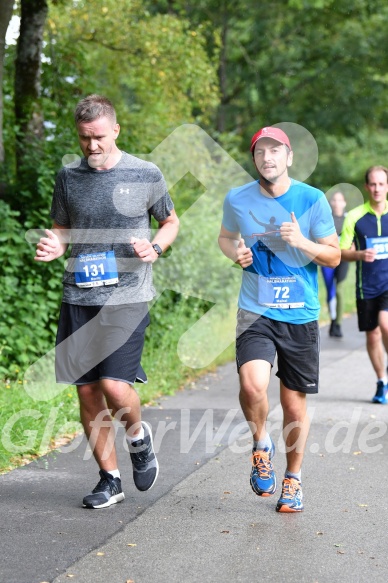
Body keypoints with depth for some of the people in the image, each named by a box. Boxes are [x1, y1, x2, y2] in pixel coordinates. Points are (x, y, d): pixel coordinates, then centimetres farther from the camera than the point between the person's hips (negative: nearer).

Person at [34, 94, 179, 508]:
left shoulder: (145, 175, 0)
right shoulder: (69, 177, 8)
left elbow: (171, 221, 13)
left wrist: (155, 248, -7)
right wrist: (53, 246, -4)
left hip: (127, 296, -3)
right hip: (78, 296, 3)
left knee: (114, 386, -15)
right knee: (87, 390, 5)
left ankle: (138, 436, 19)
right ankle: (109, 478, 20)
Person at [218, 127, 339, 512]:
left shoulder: (312, 200, -3)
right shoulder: (237, 200, 1)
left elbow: (334, 256, 2)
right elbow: (224, 236, 21)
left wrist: (302, 242, -17)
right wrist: (235, 252, -3)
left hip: (301, 315, 0)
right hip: (255, 312, 0)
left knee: (294, 403, 7)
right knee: (252, 384, -25)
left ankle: (293, 479, 30)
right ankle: (261, 444, 6)